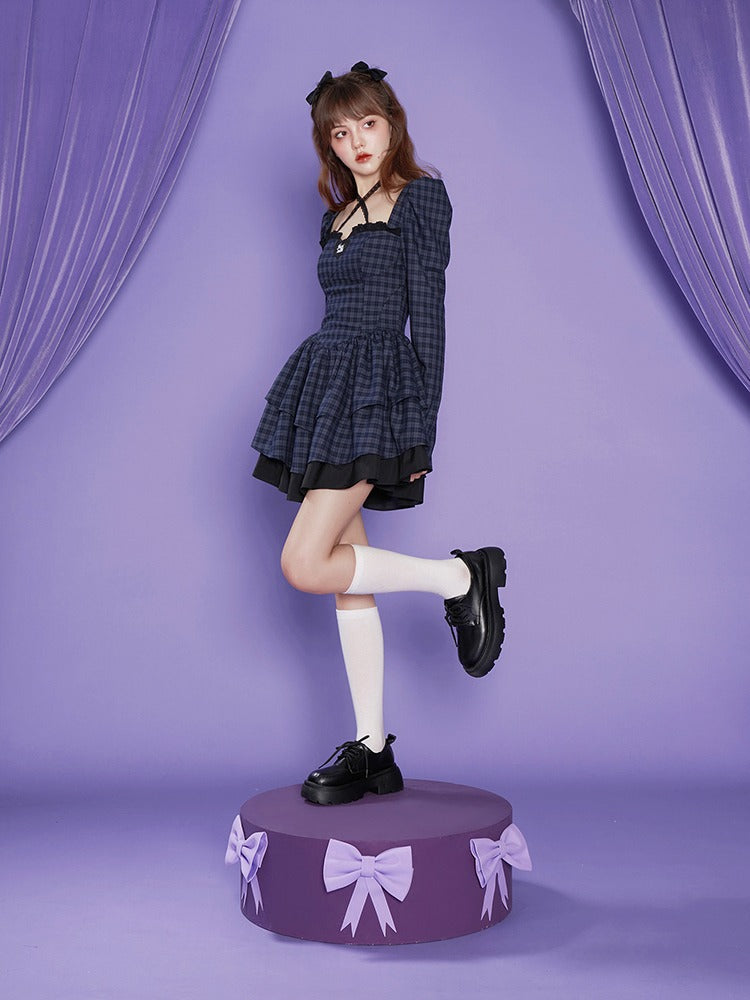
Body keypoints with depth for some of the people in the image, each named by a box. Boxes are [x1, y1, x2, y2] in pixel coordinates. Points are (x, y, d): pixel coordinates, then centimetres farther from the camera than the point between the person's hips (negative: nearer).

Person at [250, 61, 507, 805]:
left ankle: (462, 577, 2)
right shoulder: (340, 214, 19)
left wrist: (423, 425, -13)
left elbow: (427, 314, -8)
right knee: (344, 579, 6)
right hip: (326, 382, 8)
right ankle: (371, 751, 14)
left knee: (304, 565, -15)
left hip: (375, 387, -8)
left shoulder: (421, 197, -1)